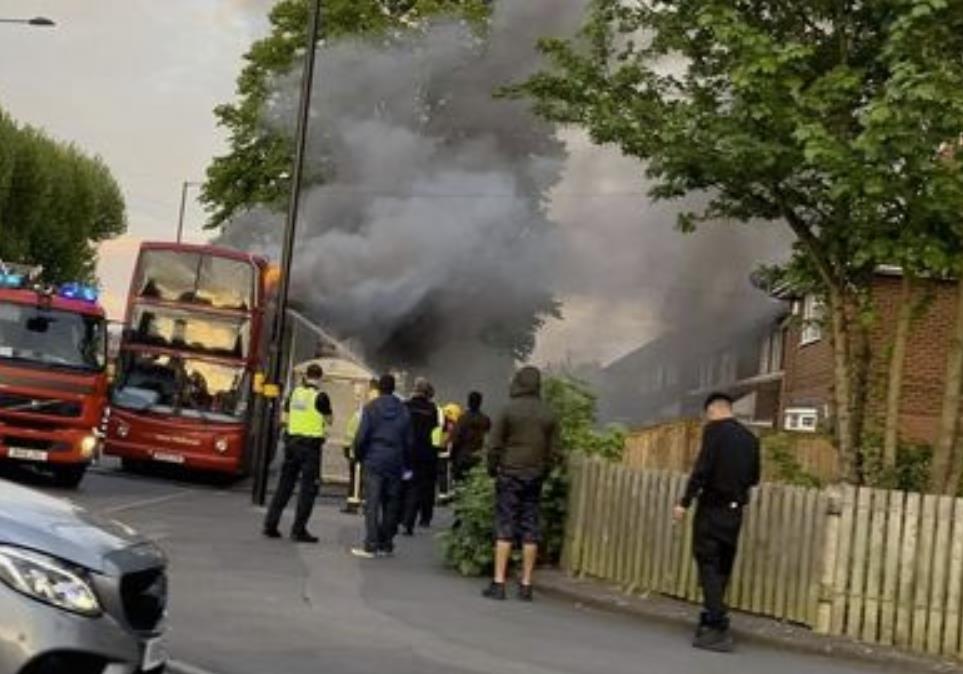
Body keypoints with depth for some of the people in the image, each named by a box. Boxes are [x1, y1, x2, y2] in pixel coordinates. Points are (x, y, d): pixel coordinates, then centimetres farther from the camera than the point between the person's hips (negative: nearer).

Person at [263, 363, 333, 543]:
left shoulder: (295, 393, 6)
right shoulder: (320, 396, -9)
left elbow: (285, 417, 12)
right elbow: (328, 420, 2)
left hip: (292, 442, 6)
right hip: (311, 444, -5)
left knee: (284, 485, 12)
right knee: (308, 489, 1)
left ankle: (270, 525, 13)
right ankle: (299, 530, -1)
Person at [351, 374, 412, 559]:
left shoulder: (371, 408, -3)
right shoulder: (403, 410, 6)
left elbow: (362, 436, -7)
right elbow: (408, 441, 8)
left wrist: (359, 456, 8)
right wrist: (407, 464, 16)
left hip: (374, 462, -3)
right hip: (395, 464, 3)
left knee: (372, 505, -3)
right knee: (391, 505, 10)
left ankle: (371, 546, -7)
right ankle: (386, 545, 13)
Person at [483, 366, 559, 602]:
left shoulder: (509, 410, -6)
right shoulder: (549, 414, 5)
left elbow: (495, 445, -5)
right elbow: (553, 450, 6)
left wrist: (492, 469, 8)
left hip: (509, 474, -3)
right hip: (535, 477, 3)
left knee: (504, 528, -2)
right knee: (530, 530, 6)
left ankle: (499, 583, -5)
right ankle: (526, 585, 7)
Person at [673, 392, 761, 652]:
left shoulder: (714, 430, -8)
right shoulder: (750, 438, 10)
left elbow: (702, 468, -16)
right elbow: (754, 477, 14)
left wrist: (685, 502, -13)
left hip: (712, 507, -6)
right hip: (735, 510, 6)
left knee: (709, 565, -6)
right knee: (722, 567, 15)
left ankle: (718, 629, -14)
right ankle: (711, 621, 25)